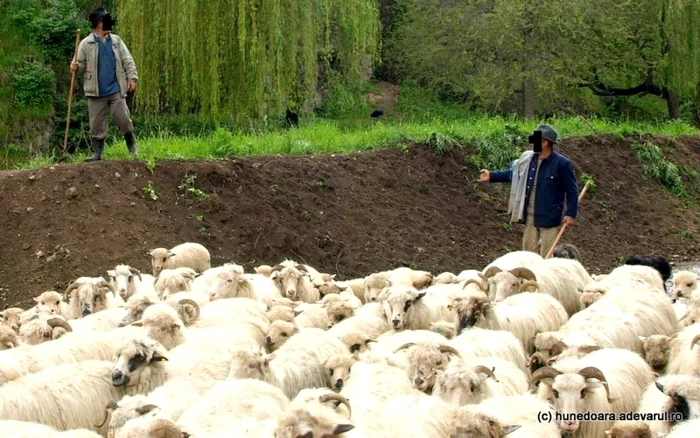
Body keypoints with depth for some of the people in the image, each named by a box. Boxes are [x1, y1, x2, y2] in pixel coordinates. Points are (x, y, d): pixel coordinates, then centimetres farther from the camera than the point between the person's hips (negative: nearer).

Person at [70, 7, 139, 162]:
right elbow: (82, 64, 2)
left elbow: (127, 61, 7)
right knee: (97, 123, 3)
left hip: (116, 90, 1)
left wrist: (132, 77, -4)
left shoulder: (116, 41, 8)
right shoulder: (86, 43, 0)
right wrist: (76, 67, -21)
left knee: (123, 118, -1)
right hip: (96, 91, -1)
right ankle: (97, 152, 12)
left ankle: (132, 146, 20)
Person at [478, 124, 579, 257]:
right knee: (529, 250, 14)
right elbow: (513, 173, 18)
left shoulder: (562, 163, -15)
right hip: (530, 215, 6)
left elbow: (572, 190, -10)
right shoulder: (527, 159, 2)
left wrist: (571, 214, -13)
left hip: (549, 217, -6)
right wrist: (492, 176, 13)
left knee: (548, 256, -2)